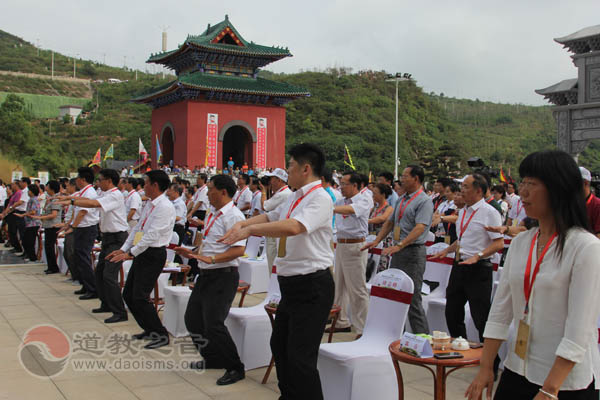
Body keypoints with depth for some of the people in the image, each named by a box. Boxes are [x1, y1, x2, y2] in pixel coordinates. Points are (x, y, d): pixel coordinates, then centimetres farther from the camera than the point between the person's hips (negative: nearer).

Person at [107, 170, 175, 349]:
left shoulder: (165, 207, -16)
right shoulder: (149, 204, 14)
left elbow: (152, 235, -22)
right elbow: (137, 229, 17)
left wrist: (130, 253, -20)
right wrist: (123, 249, 10)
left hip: (154, 255, -10)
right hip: (141, 254, 10)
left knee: (140, 297, -12)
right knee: (128, 295, 13)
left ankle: (161, 335, 0)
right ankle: (150, 330, 27)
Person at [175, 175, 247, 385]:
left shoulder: (233, 216, -16)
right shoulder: (213, 214, 15)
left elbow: (238, 249, -25)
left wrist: (211, 259, -31)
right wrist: (192, 253, 14)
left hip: (223, 275, -10)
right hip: (206, 274, 10)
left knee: (213, 324, -12)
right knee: (193, 319, 16)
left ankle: (235, 369, 4)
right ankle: (212, 359, 33)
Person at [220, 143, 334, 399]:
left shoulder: (320, 198, -17)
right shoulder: (294, 198, 11)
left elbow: (294, 226, -32)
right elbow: (270, 217, 23)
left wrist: (250, 229, -30)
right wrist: (242, 223, 5)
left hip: (312, 287, -10)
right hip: (290, 283, 10)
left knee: (300, 358, -9)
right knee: (279, 346, 22)